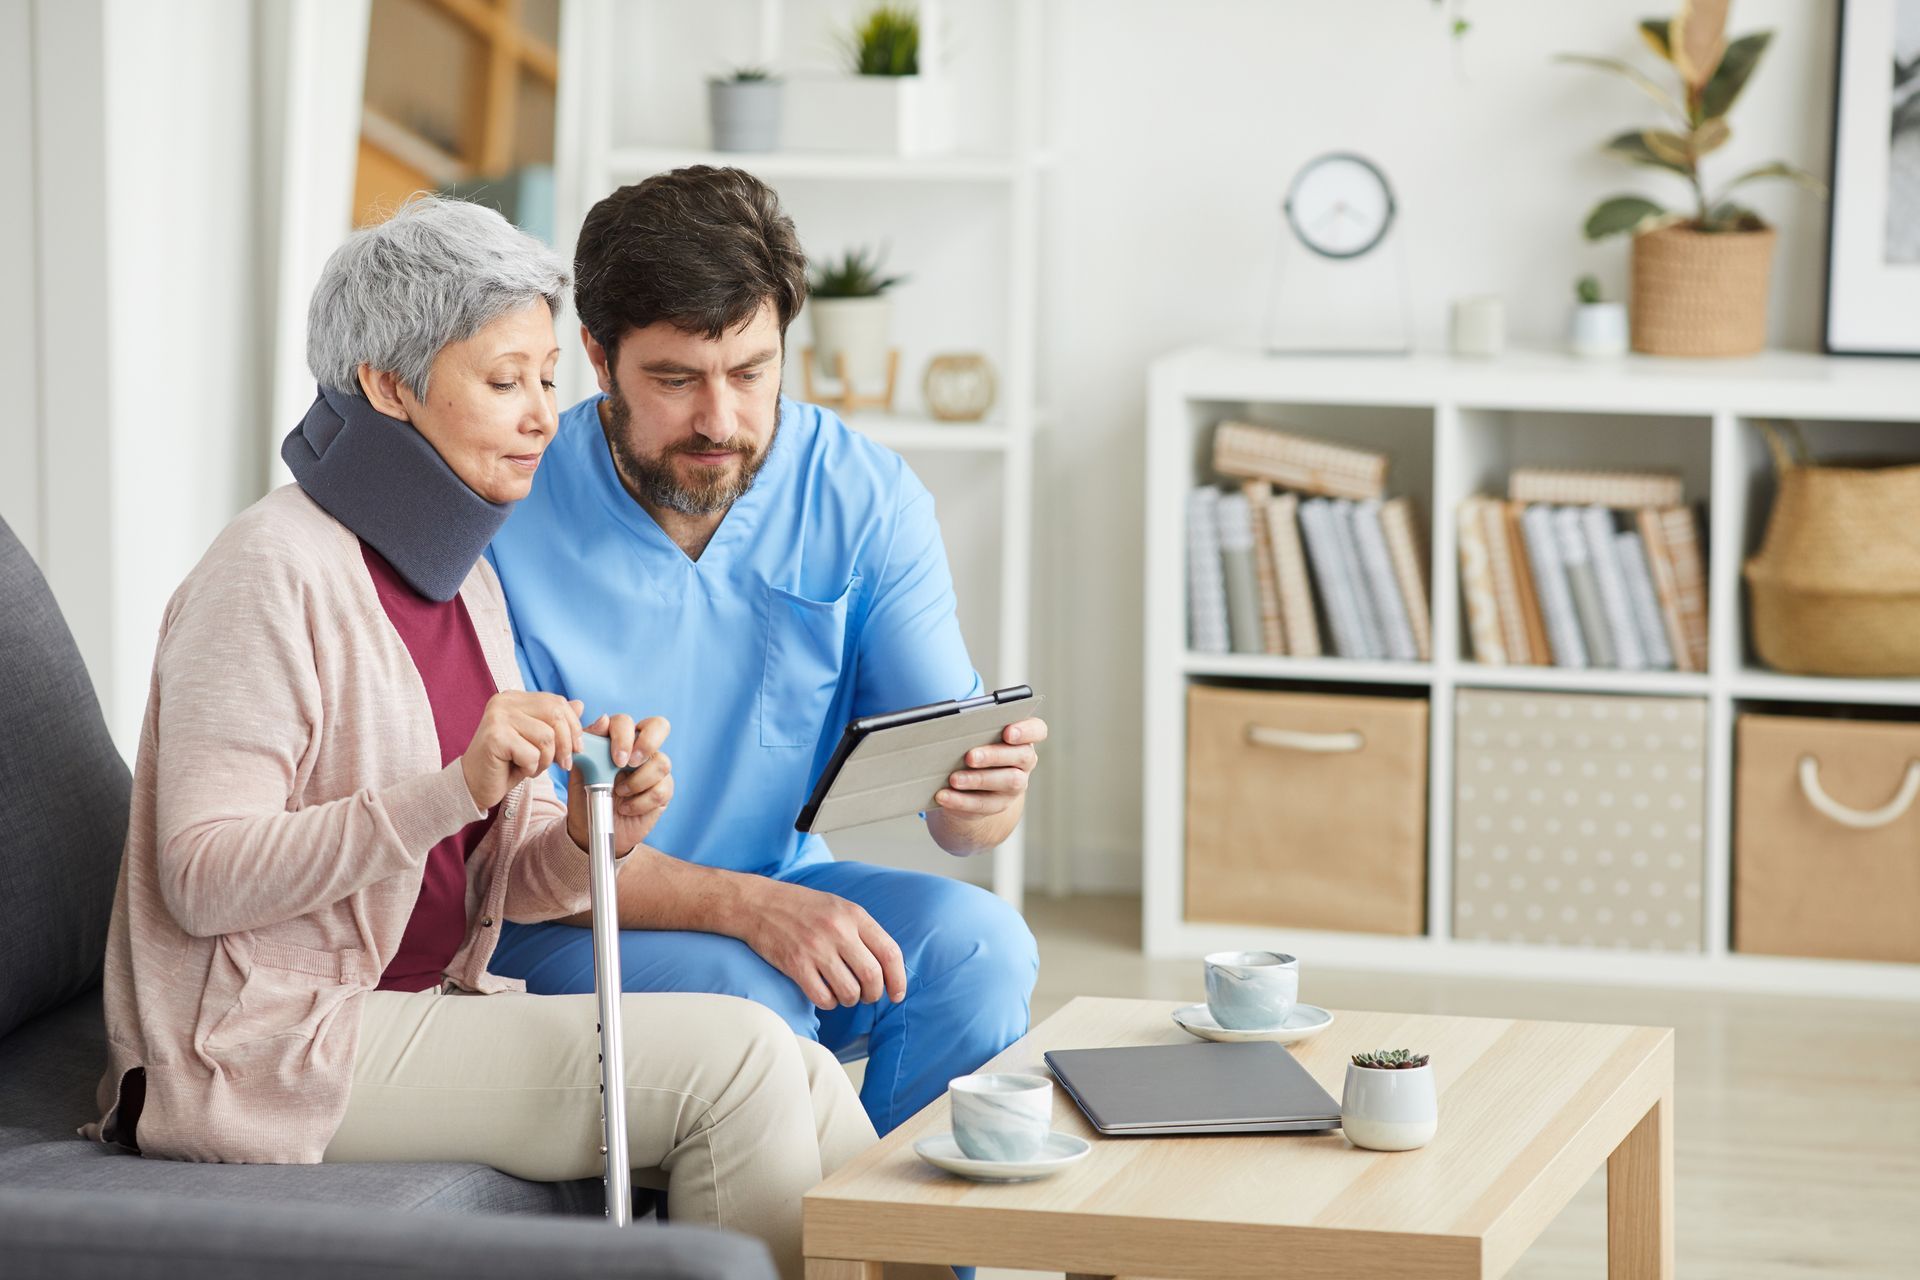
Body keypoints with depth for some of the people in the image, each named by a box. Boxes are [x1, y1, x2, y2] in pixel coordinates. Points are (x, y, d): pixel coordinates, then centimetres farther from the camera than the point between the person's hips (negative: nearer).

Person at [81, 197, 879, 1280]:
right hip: (276, 1052, -8)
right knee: (735, 1058, -18)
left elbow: (498, 882, 13)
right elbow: (203, 878, -20)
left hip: (438, 1008, 8)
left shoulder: (461, 577, 13)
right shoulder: (275, 571, -14)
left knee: (808, 1082, -9)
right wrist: (455, 787, -29)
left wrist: (589, 837, -11)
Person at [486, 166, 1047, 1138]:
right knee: (743, 993, -33)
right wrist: (744, 907, -33)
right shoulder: (507, 520, -17)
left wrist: (987, 793, -34)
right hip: (555, 932, -4)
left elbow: (951, 796, -8)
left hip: (777, 898, 4)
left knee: (972, 941, -23)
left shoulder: (865, 500, -5)